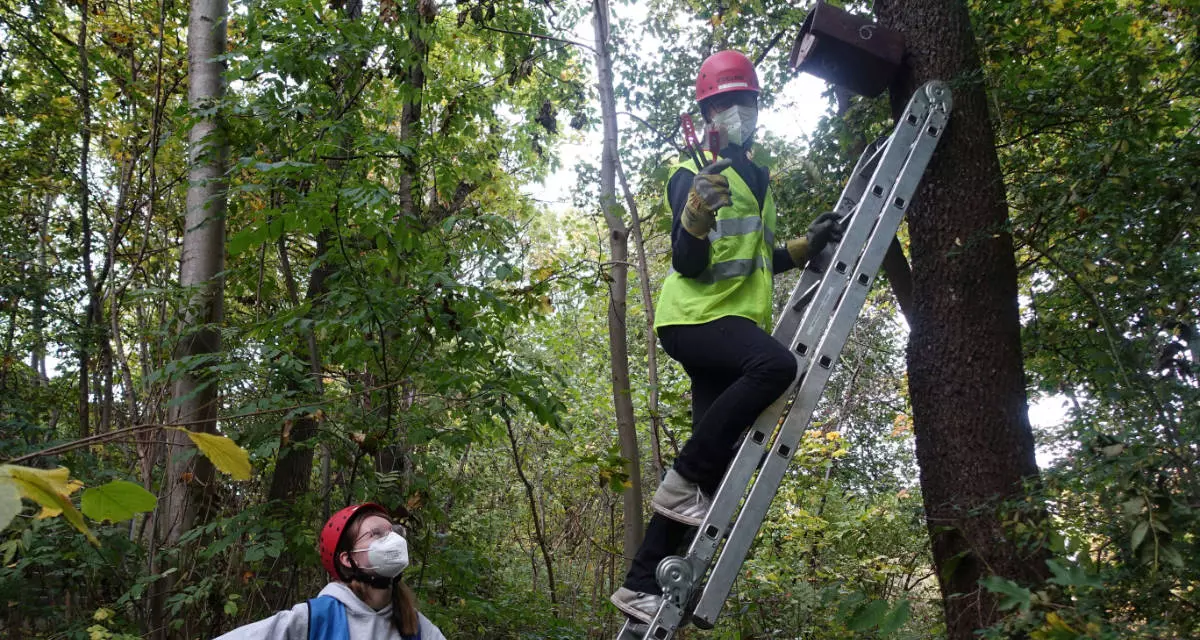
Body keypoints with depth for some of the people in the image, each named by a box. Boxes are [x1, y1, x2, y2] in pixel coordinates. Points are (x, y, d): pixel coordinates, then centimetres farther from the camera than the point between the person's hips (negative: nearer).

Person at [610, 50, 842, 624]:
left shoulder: (757, 179, 21)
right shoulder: (692, 174, -4)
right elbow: (688, 264, -15)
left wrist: (805, 246, 16)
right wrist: (696, 209, -32)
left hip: (736, 322, 8)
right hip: (693, 316, -8)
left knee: (715, 463, 1)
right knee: (776, 363, -35)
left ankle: (642, 583, 8)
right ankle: (684, 479, -21)